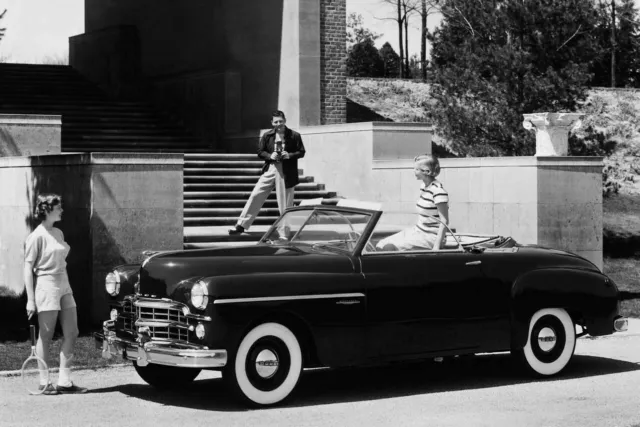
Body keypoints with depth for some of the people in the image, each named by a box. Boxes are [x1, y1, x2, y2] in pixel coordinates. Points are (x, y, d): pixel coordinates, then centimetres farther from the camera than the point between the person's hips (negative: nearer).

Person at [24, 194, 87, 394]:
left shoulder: (58, 233, 12)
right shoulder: (37, 236, -11)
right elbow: (28, 267, -11)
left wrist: (67, 287, 17)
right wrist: (30, 300, -14)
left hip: (64, 286, 8)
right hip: (46, 287, -8)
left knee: (71, 334, 5)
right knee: (46, 337, 0)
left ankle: (64, 381, 11)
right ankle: (43, 383, 10)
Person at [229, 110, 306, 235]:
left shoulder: (294, 136, -3)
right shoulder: (267, 136, 4)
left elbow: (301, 152, 1)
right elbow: (260, 152, 8)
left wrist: (290, 155, -16)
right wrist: (270, 156, -11)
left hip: (286, 173, -2)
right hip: (270, 170, 2)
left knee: (285, 203, 2)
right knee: (256, 195, 0)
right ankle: (241, 225, 6)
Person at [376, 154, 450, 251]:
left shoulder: (438, 191, -19)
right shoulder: (423, 186, 9)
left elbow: (444, 222, -19)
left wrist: (436, 248, -22)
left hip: (430, 237, -9)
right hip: (418, 230, 9)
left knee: (388, 248, -22)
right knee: (380, 245, -2)